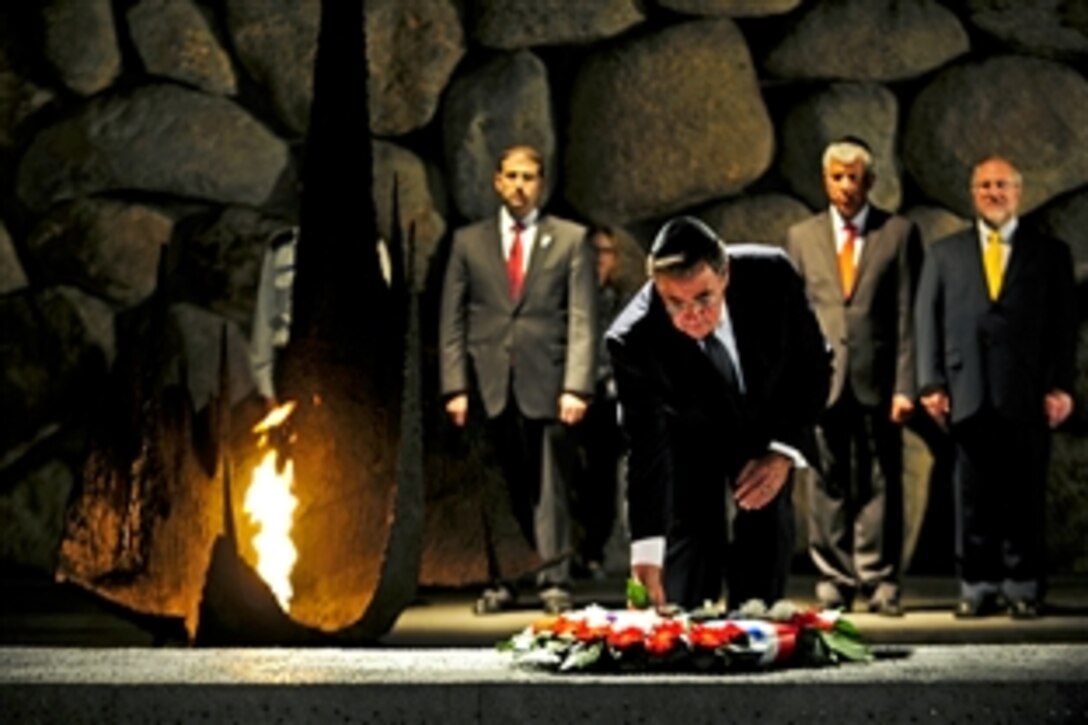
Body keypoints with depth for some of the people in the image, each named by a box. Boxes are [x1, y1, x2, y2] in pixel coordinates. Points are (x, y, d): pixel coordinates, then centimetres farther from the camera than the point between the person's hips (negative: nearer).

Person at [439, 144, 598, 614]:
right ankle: (502, 581, 8)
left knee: (549, 488, -2)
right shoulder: (468, 241, 12)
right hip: (490, 386, 2)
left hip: (545, 386, -1)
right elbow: (453, 322, 10)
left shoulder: (570, 240, 8)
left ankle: (554, 582, 3)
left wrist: (576, 387, -8)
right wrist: (455, 387, 0)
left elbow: (582, 321, 2)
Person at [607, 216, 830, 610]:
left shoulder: (771, 276, -29)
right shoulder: (633, 341, -34)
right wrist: (647, 552, -39)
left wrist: (785, 451, -20)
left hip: (767, 433, 2)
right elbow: (646, 451, -31)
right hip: (690, 442, -2)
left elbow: (814, 363, -12)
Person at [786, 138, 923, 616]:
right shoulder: (801, 237, 12)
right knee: (829, 487, 2)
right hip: (822, 379, 1)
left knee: (879, 485, 0)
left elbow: (908, 314, 2)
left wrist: (905, 385, -6)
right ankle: (833, 583, 8)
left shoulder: (899, 234, 6)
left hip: (877, 379, -1)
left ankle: (879, 582, 6)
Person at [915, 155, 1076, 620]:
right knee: (973, 498, 1)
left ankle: (1023, 589, 6)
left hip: (1027, 397, -1)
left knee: (1024, 496, 0)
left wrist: (1060, 386, -4)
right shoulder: (945, 254, 16)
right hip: (968, 395, 1)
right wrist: (931, 383, -1)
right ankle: (978, 587, 6)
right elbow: (928, 320, 10)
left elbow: (1064, 324, 6)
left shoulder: (1050, 253, 12)